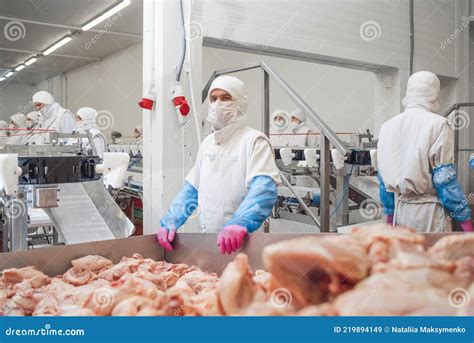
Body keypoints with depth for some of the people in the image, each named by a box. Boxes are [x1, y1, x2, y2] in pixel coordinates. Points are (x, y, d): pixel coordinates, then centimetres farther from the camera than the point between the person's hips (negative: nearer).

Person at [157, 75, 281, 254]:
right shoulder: (207, 143, 13)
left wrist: (239, 224, -38)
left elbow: (263, 188, -23)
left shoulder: (254, 140, -8)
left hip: (241, 243, -5)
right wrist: (170, 222, 3)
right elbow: (191, 190, 17)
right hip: (207, 240, 5)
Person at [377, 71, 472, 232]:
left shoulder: (388, 126, 5)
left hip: (400, 209, 5)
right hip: (428, 212, -5)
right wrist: (465, 218, -4)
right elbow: (445, 179, -12)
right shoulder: (437, 125, -10)